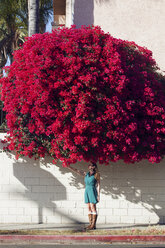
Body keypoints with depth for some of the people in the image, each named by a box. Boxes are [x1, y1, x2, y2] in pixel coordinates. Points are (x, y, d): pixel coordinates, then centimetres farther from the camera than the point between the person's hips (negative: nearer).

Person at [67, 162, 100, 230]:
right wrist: (69, 167, 0)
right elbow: (77, 171, 9)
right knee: (89, 208, 5)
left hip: (93, 191, -6)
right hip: (87, 191, 6)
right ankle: (90, 224, 6)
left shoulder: (96, 175, -3)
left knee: (93, 208, -8)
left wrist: (98, 195, -8)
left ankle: (94, 225, -8)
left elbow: (98, 185, -4)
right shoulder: (86, 174, 12)